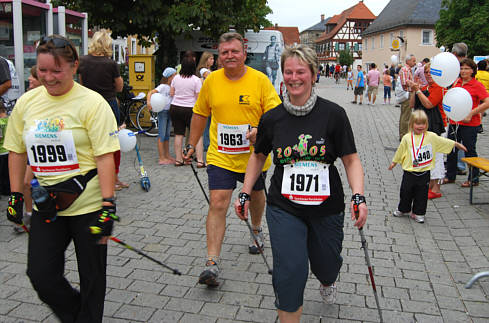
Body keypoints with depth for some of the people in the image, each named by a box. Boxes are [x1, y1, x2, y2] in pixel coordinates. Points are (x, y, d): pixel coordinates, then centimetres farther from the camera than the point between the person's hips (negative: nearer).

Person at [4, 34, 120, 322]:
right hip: (46, 206, 5)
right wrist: (16, 196, 11)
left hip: (87, 204, -4)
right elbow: (16, 151, 14)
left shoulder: (91, 102, -11)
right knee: (41, 274, 5)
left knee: (92, 277, 8)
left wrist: (108, 205, -19)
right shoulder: (26, 102, 5)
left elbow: (105, 157, -14)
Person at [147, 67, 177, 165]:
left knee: (167, 135, 14)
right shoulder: (163, 86, -10)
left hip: (170, 112, 7)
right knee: (162, 135, -4)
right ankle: (161, 158, -1)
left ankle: (167, 155, 23)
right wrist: (148, 101, -32)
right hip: (163, 111, -7)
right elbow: (150, 92, -18)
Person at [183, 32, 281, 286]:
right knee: (218, 204, -11)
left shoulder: (260, 80, -8)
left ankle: (256, 230, 53)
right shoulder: (211, 80, -1)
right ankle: (212, 262, -8)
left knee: (256, 196, 22)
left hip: (253, 156, 0)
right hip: (220, 157, 0)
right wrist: (191, 145, 12)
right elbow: (200, 114, 11)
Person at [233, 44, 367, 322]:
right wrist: (245, 194, 9)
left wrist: (359, 197, -21)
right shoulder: (272, 118, -3)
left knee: (326, 266, 18)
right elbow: (259, 156, 13)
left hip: (327, 208, 0)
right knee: (290, 271, -10)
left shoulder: (333, 114, -10)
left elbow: (351, 159, -7)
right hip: (284, 208, 0)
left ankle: (327, 281, 57)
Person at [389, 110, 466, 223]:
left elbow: (444, 142, 12)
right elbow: (400, 151, 7)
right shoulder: (407, 138, -5)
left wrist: (457, 144, 18)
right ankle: (403, 210, 32)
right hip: (409, 172, -1)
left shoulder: (431, 136, -2)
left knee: (422, 194, 8)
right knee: (406, 192, 11)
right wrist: (394, 162, 16)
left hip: (424, 173, 1)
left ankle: (418, 213, 23)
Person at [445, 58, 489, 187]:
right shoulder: (456, 82, 8)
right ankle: (450, 176, 27)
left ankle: (474, 179, 17)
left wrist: (471, 113, -22)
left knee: (469, 151, 2)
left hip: (469, 124, -6)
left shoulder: (477, 85, -10)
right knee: (451, 149, 13)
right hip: (454, 122, 6)